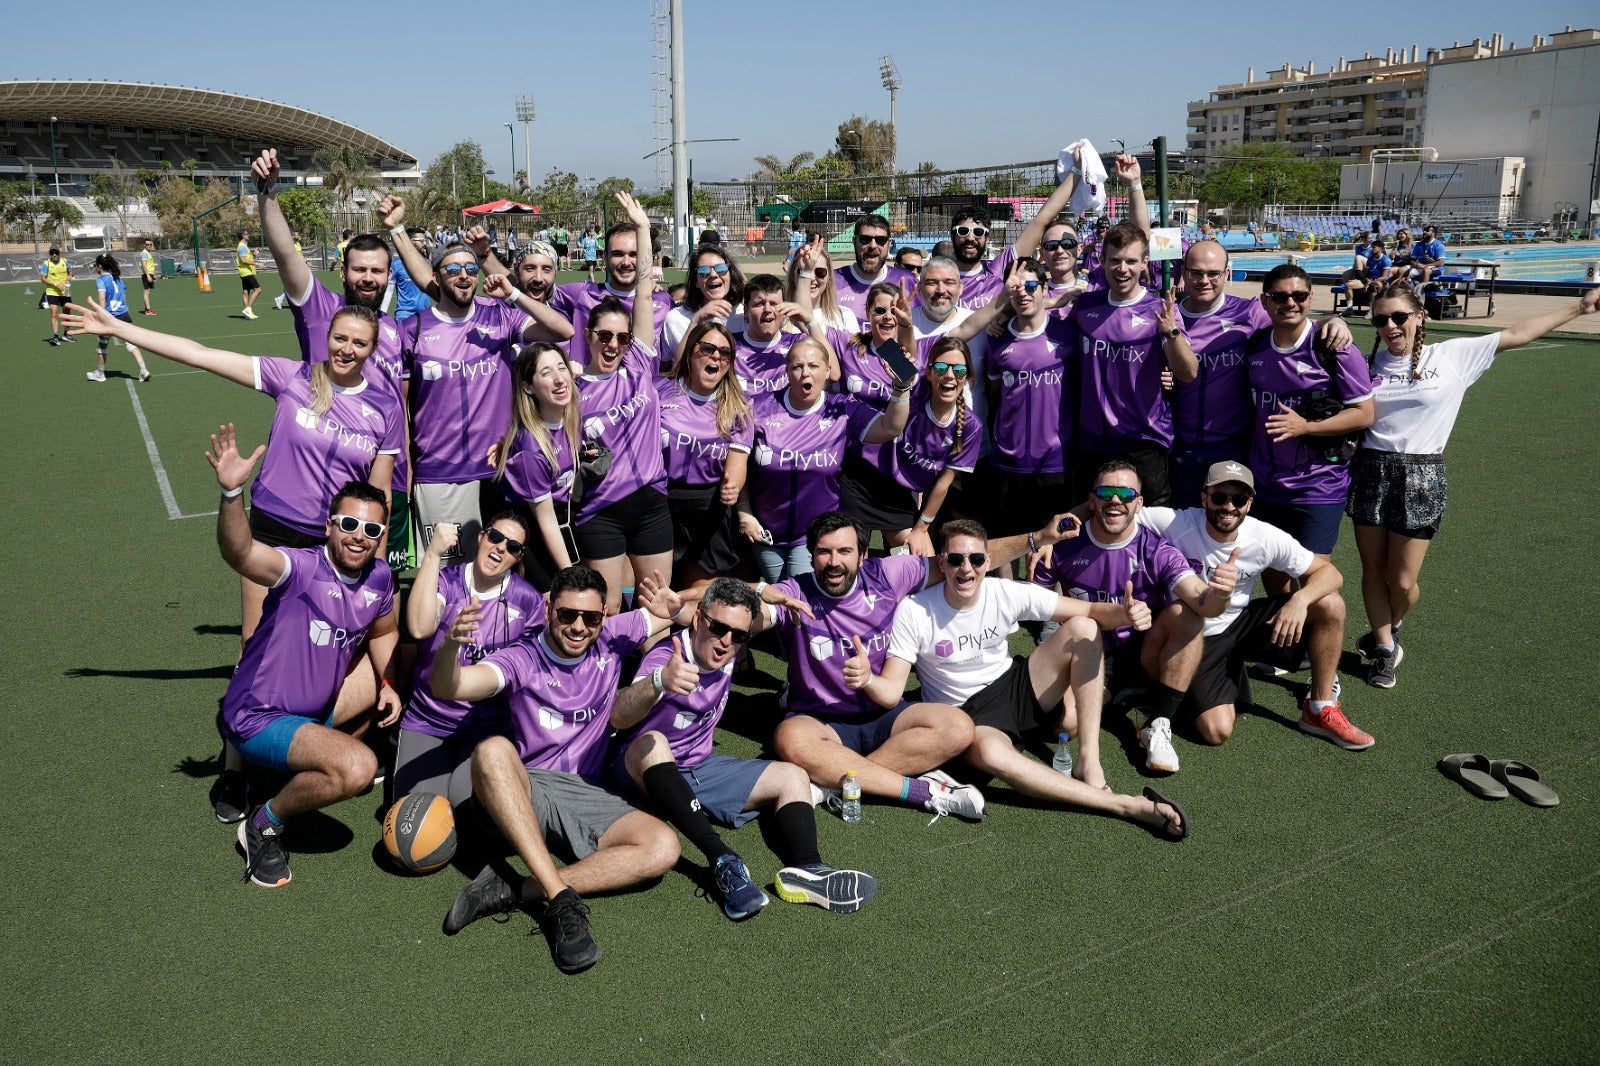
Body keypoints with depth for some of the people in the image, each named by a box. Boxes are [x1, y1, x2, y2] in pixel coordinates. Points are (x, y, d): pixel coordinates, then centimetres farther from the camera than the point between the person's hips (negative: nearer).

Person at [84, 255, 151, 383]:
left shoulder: (101, 280, -6)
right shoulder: (118, 278, 13)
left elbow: (102, 298, -17)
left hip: (110, 316, -5)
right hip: (124, 315, 5)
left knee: (102, 344, 13)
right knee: (131, 344, -1)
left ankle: (100, 373, 26)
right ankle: (143, 370, -16)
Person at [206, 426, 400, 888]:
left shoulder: (380, 577, -3)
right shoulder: (302, 569, -23)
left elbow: (383, 633, 17)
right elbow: (239, 553, -45)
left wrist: (387, 684, 1)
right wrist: (232, 492, -61)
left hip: (318, 704, 8)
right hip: (259, 719, -8)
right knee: (358, 767, -29)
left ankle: (322, 765, 27)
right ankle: (265, 824, -2)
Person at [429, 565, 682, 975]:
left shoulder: (612, 640, 3)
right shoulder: (523, 658, -8)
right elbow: (448, 688, -24)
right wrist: (450, 645, -46)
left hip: (587, 796, 3)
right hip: (523, 793, -2)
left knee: (662, 847, -24)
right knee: (493, 750, -37)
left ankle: (513, 890, -29)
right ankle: (562, 899, -42)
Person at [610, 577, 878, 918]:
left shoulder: (726, 657, -4)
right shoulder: (665, 657, -24)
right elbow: (619, 717, -45)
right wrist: (659, 682, -64)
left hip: (699, 769, 7)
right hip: (641, 773, -7)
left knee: (793, 777, -5)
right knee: (651, 744, -40)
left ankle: (805, 868, -32)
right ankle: (722, 860, -44)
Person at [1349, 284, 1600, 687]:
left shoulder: (1453, 355, 0)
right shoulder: (1372, 361, 5)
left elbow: (1516, 334, 4)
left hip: (1421, 479, -2)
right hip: (1371, 473, 2)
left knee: (1402, 581, 0)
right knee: (1373, 571, 8)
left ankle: (1389, 629, 34)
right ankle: (1384, 648, 29)